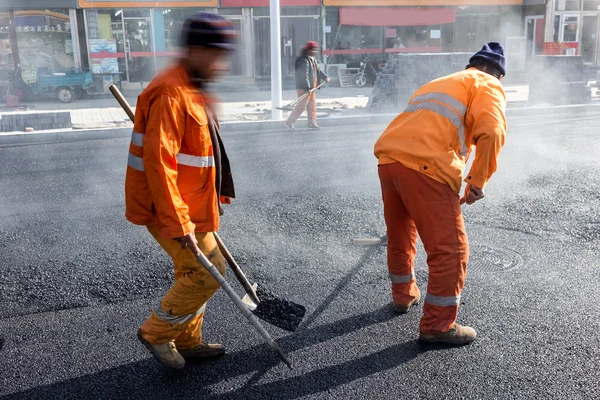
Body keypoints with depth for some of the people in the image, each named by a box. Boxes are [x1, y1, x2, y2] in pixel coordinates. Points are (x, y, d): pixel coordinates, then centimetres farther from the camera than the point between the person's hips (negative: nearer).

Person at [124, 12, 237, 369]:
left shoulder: (193, 92, 12)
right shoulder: (171, 94, -22)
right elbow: (157, 162, -27)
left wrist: (212, 198, 23)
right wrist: (177, 223, -26)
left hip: (192, 204, 10)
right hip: (171, 209, -10)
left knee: (194, 273, 17)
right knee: (209, 272, -3)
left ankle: (188, 342, 33)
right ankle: (156, 333, 15)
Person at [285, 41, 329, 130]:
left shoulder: (312, 60, 15)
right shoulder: (304, 61, -17)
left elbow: (317, 70, 25)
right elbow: (304, 76, -24)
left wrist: (325, 77, 12)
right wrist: (308, 88, -28)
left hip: (311, 88, 10)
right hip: (304, 88, -10)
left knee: (312, 105, 12)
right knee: (301, 106, -8)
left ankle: (312, 123, 18)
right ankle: (290, 122, 0)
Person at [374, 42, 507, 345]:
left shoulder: (442, 82, 34)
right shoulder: (488, 86, 10)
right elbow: (491, 133, -11)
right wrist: (478, 181, -1)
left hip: (388, 158, 8)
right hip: (424, 167, -8)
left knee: (400, 237, 25)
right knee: (450, 249, 4)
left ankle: (404, 296, 45)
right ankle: (438, 325, 14)